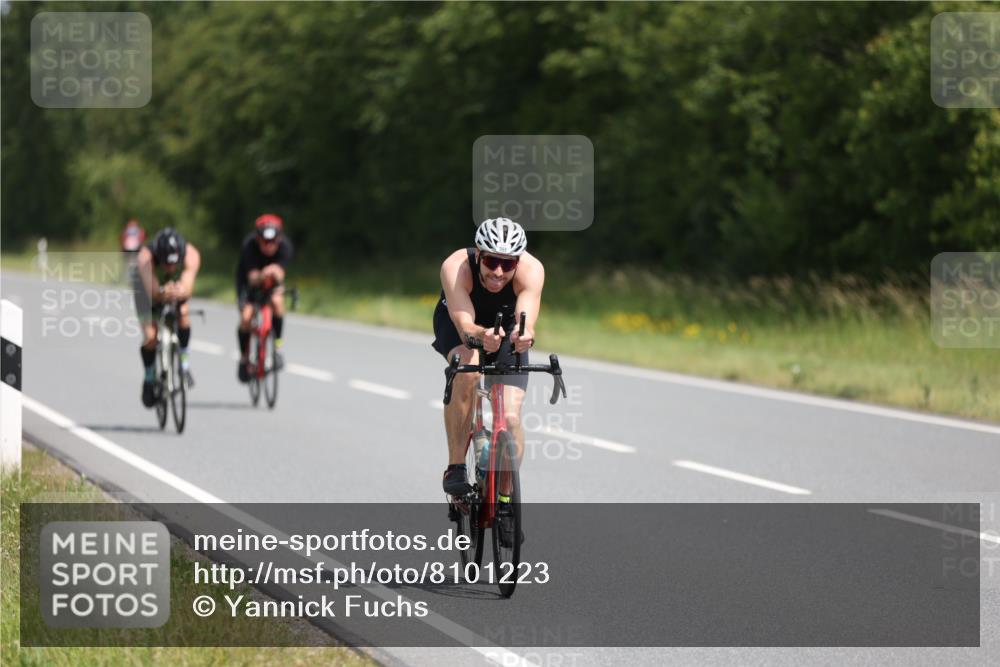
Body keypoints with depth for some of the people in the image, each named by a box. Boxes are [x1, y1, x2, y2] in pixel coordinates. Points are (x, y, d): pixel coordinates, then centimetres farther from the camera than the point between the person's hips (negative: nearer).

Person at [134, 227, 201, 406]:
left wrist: (180, 291, -73)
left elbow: (188, 287, -49)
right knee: (150, 336, -17)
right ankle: (149, 377, 9)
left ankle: (184, 361, -7)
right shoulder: (146, 257, -41)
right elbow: (152, 292, -52)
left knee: (183, 313, -29)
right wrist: (163, 292, -75)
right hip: (147, 290, -2)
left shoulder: (191, 255, -37)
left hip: (177, 287, 2)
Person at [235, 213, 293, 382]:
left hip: (272, 281, 1)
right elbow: (252, 277, -39)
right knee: (246, 318, -20)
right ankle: (244, 358, 6)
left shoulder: (285, 246, -29)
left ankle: (277, 347, -13)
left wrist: (276, 272, -56)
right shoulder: (249, 245, -34)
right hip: (250, 281, -1)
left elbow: (280, 275, -33)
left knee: (277, 301, -31)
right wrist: (261, 276, -61)